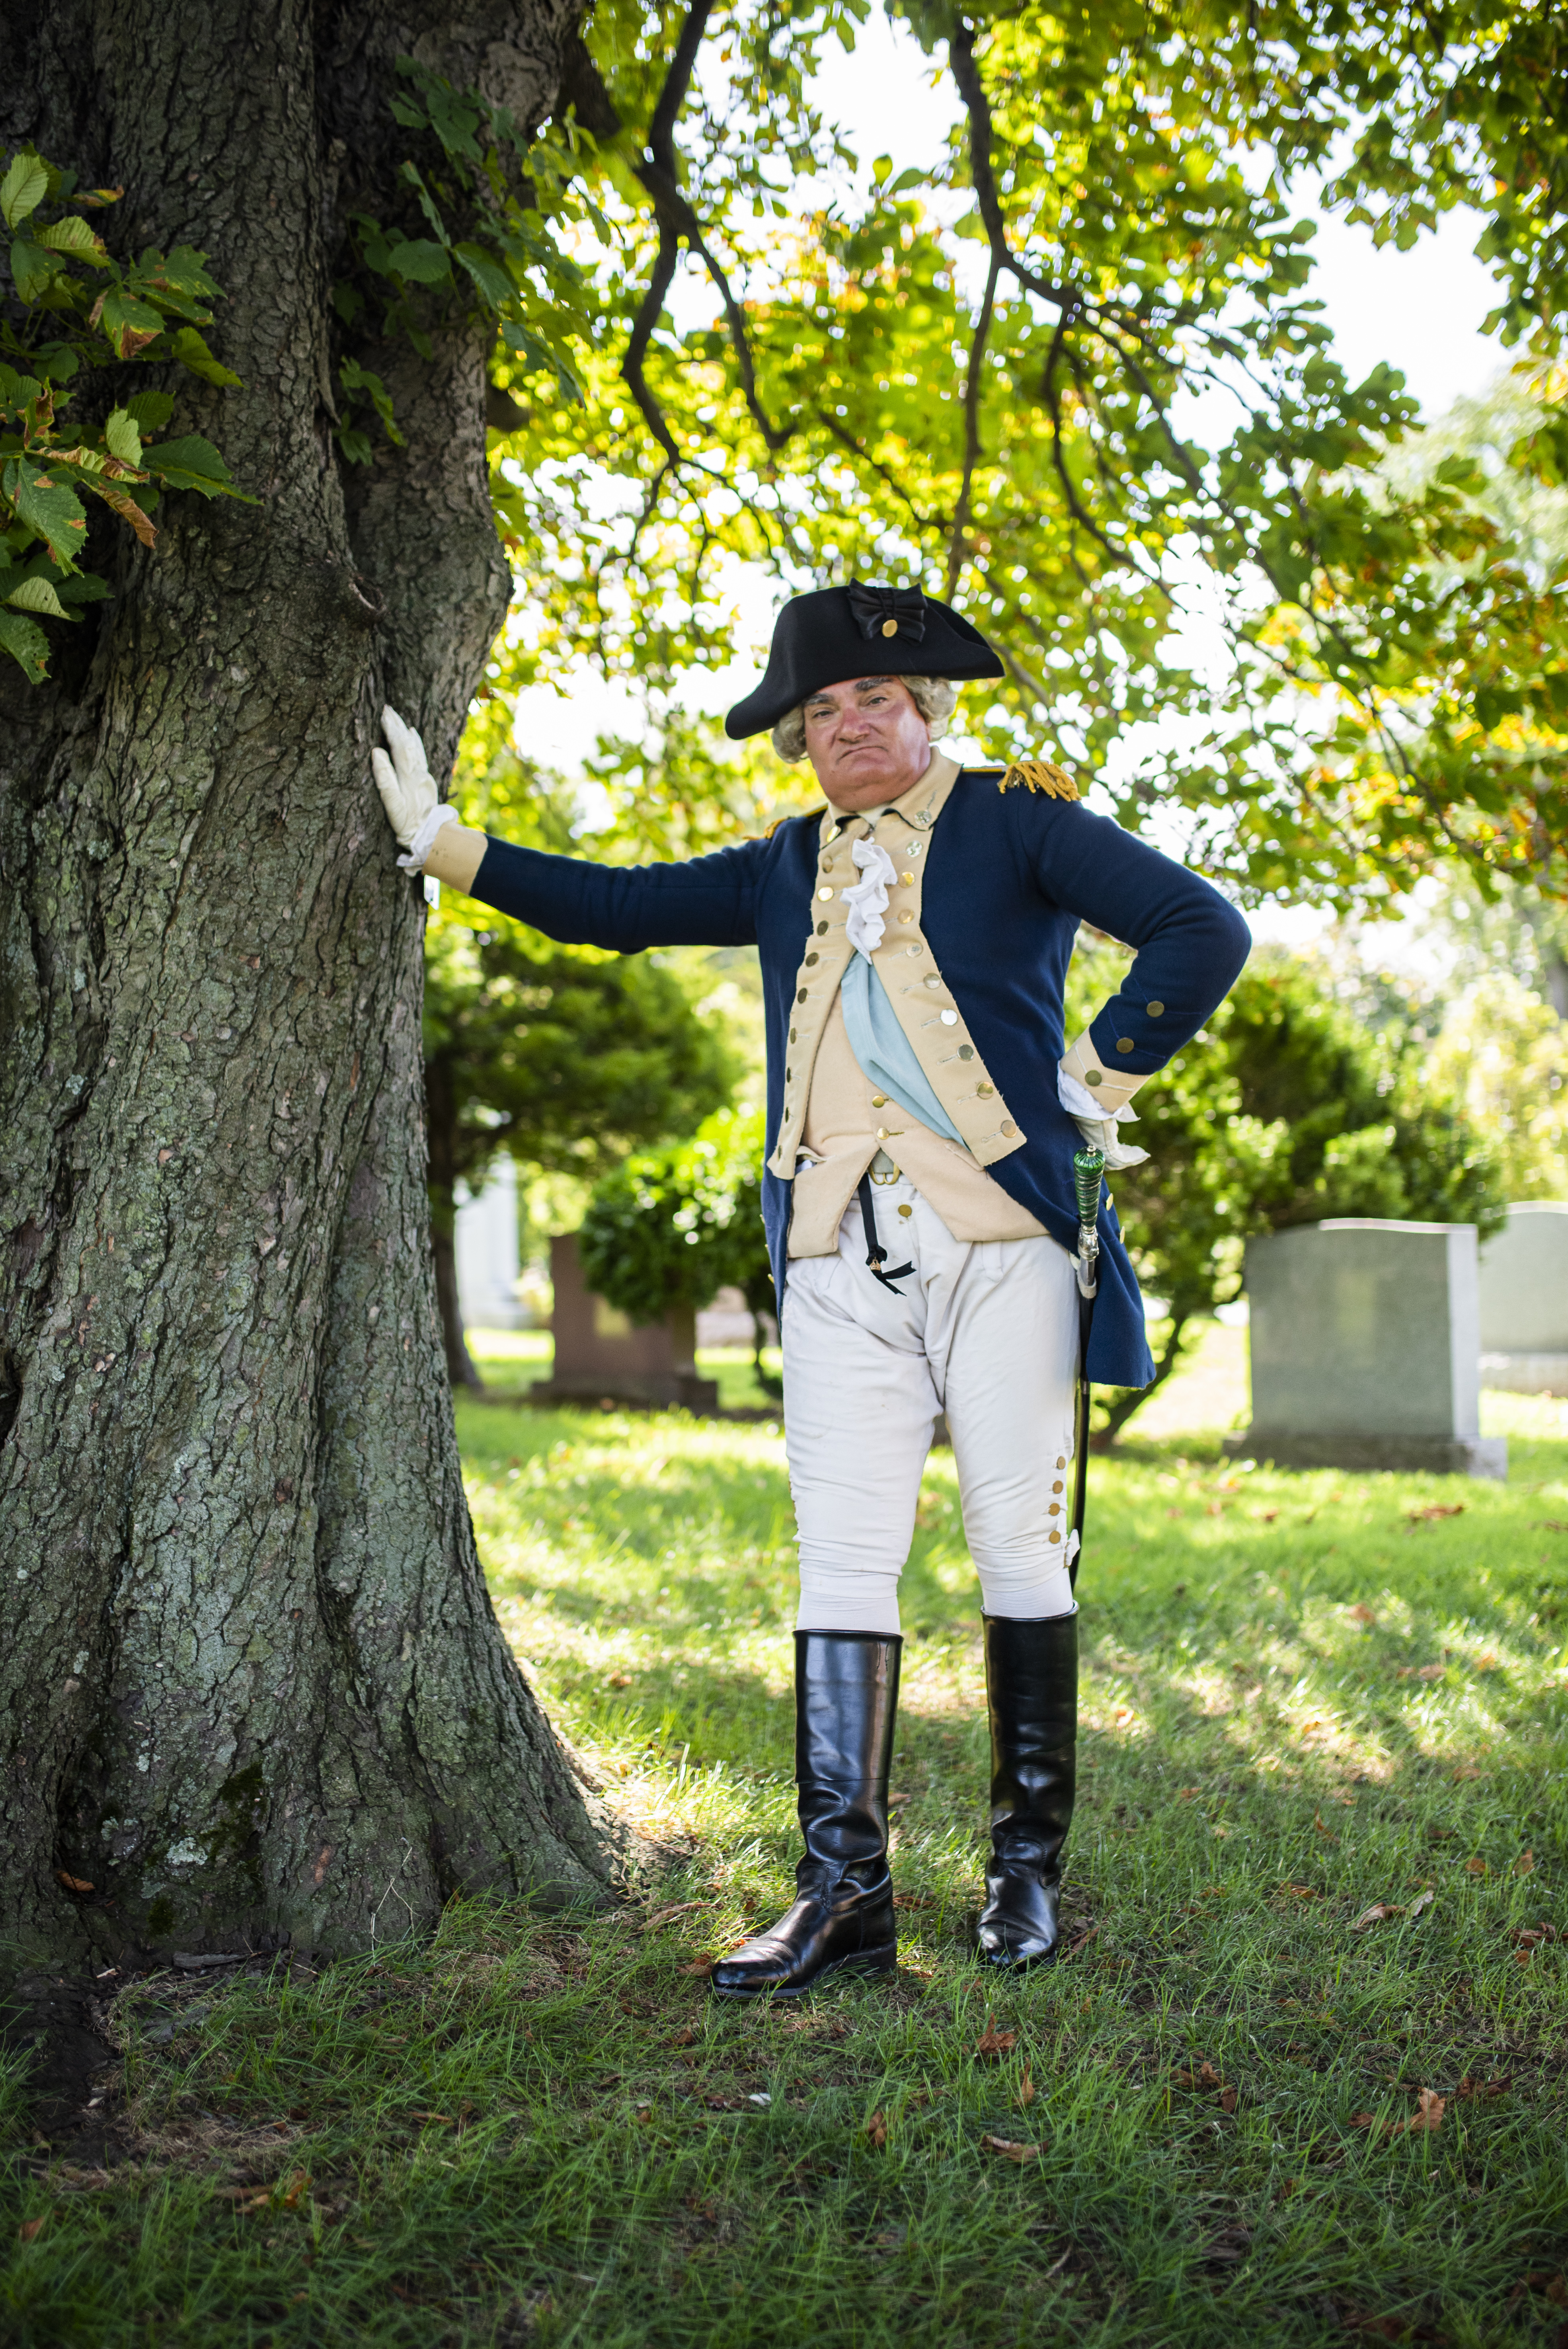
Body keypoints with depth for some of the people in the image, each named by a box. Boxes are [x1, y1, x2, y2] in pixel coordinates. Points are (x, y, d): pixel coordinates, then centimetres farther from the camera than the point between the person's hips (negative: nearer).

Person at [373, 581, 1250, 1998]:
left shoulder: (1015, 821, 6)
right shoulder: (788, 870, 21)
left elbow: (1205, 934, -2)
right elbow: (616, 908, 25)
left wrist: (1099, 1078, -4)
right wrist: (443, 844, 20)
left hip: (1001, 1241, -4)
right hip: (840, 1262, 4)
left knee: (1021, 1552, 1)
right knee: (841, 1565, -2)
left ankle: (1029, 1869, 14)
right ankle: (846, 1892, 1)